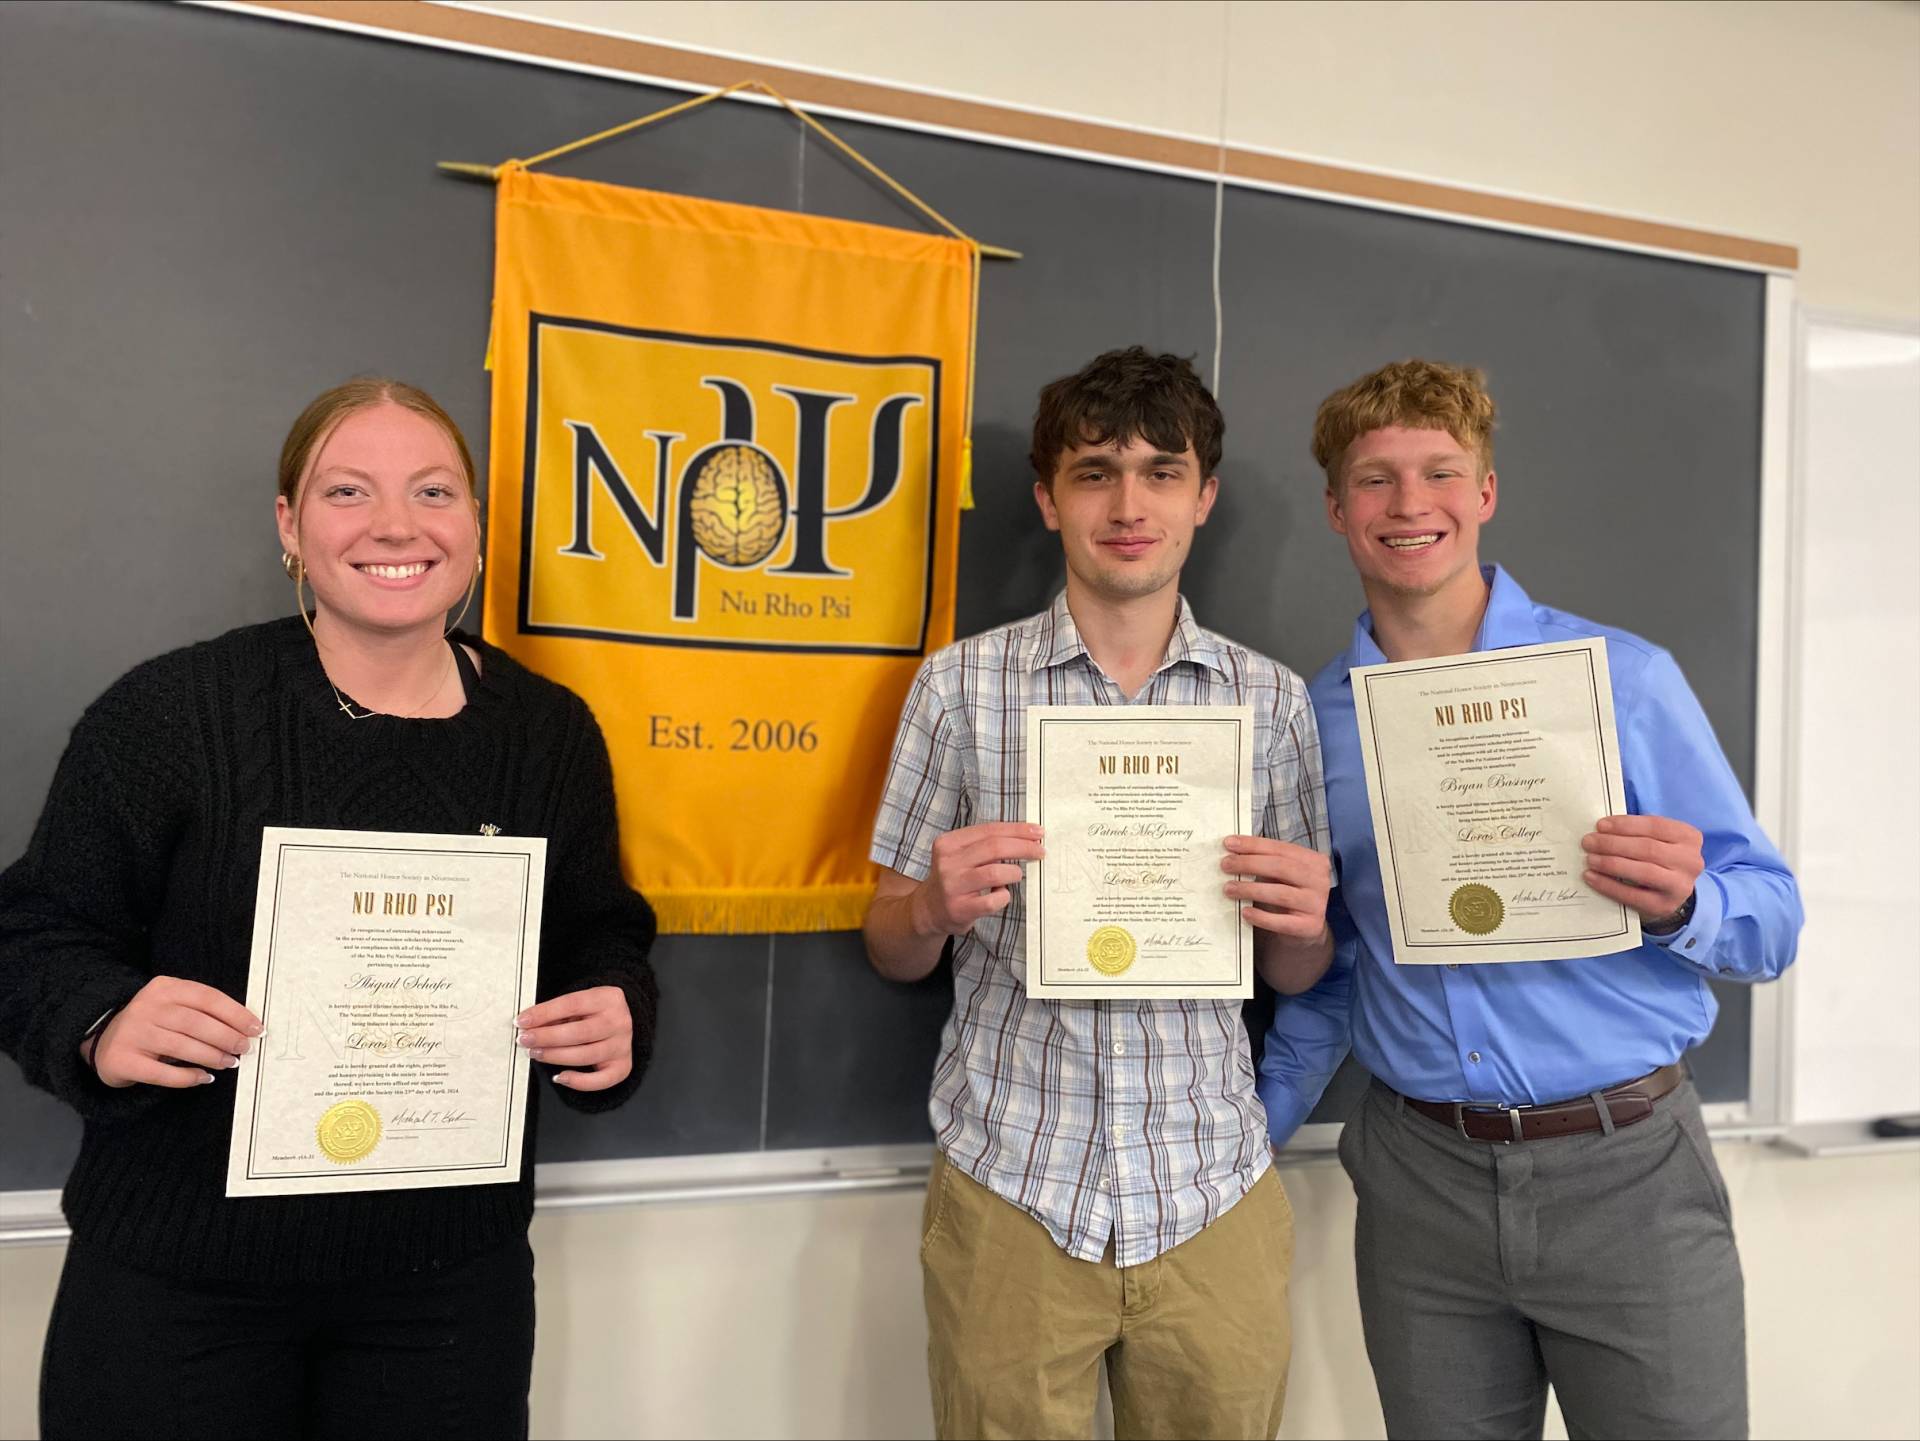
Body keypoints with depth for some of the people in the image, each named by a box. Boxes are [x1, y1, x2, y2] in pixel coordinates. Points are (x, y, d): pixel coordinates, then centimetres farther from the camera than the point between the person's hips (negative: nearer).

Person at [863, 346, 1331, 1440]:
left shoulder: (1273, 700, 1)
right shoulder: (962, 685, -3)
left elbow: (1294, 974, 8)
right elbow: (893, 952, 4)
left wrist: (1304, 924, -14)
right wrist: (936, 909, -17)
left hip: (1214, 1195, 2)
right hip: (1009, 1189, -1)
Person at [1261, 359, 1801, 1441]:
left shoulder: (1623, 677, -5)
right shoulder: (1316, 718, 3)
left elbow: (1770, 922, -2)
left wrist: (1683, 904, -23)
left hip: (1628, 1168, -2)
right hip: (1421, 1180, 2)